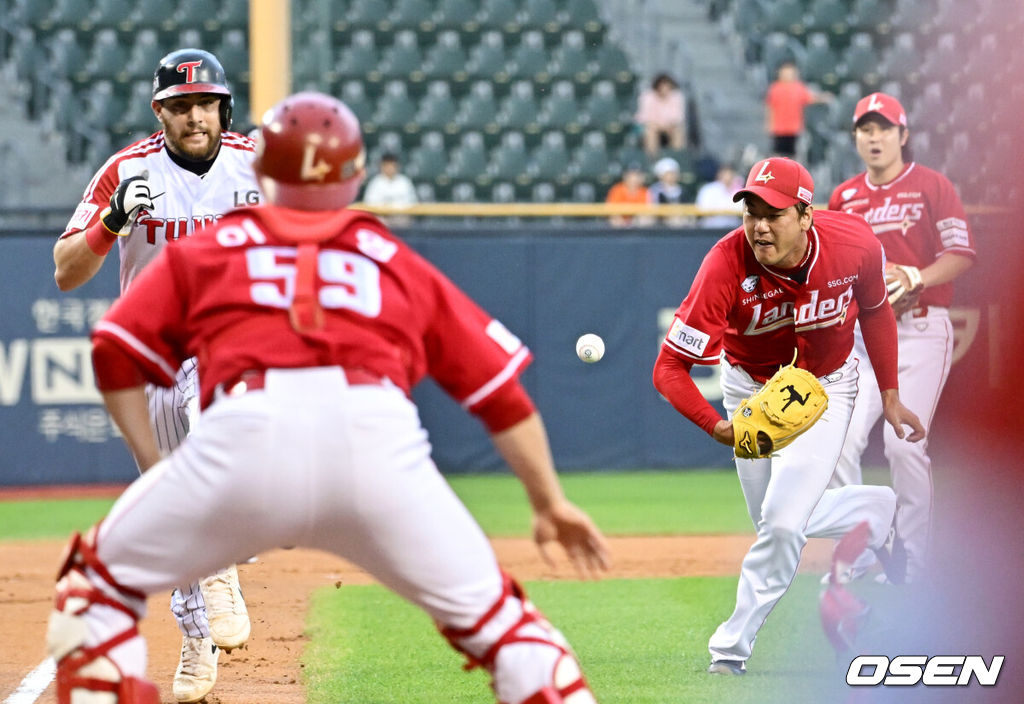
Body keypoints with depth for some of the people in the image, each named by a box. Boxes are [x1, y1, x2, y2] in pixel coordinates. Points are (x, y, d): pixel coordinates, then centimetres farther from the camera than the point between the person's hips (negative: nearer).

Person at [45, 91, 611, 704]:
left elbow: (117, 353, 16)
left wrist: (154, 467, 22)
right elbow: (500, 387, 27)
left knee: (101, 583, 18)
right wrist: (551, 503, 29)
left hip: (247, 432, -1)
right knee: (488, 613, 13)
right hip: (379, 434, 1)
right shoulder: (397, 262, 30)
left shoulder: (204, 248, 28)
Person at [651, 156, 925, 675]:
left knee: (783, 521, -17)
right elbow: (669, 369, -35)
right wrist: (718, 428, -51)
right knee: (778, 523, 14)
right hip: (751, 388, 1)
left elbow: (874, 311, -2)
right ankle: (881, 512, 42)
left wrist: (889, 396, 1)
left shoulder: (854, 244, -27)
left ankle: (731, 651, -1)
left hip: (825, 388, -1)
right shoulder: (727, 265, -35)